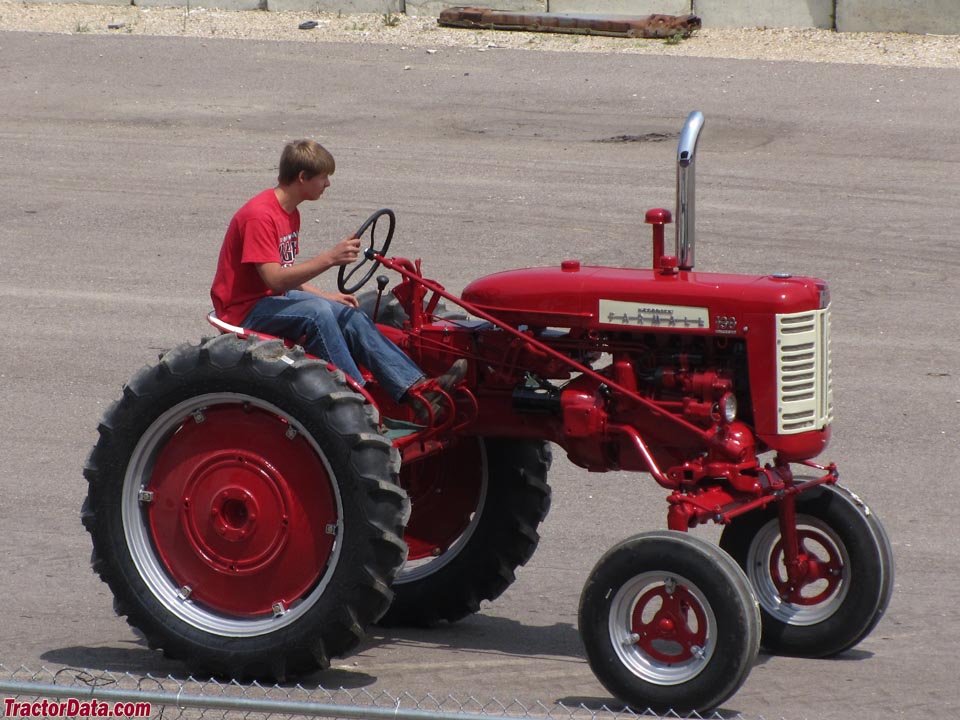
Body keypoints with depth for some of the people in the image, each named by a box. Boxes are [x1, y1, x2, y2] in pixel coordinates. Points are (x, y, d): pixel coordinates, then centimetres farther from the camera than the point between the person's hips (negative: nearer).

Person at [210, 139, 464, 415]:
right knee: (317, 312, -33)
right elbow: (274, 279, -29)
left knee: (349, 315, -9)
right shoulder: (259, 216, -21)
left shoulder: (290, 213, 13)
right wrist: (329, 258, -34)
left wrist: (326, 298, 4)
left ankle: (417, 389, -16)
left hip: (274, 300, 10)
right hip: (246, 311, -10)